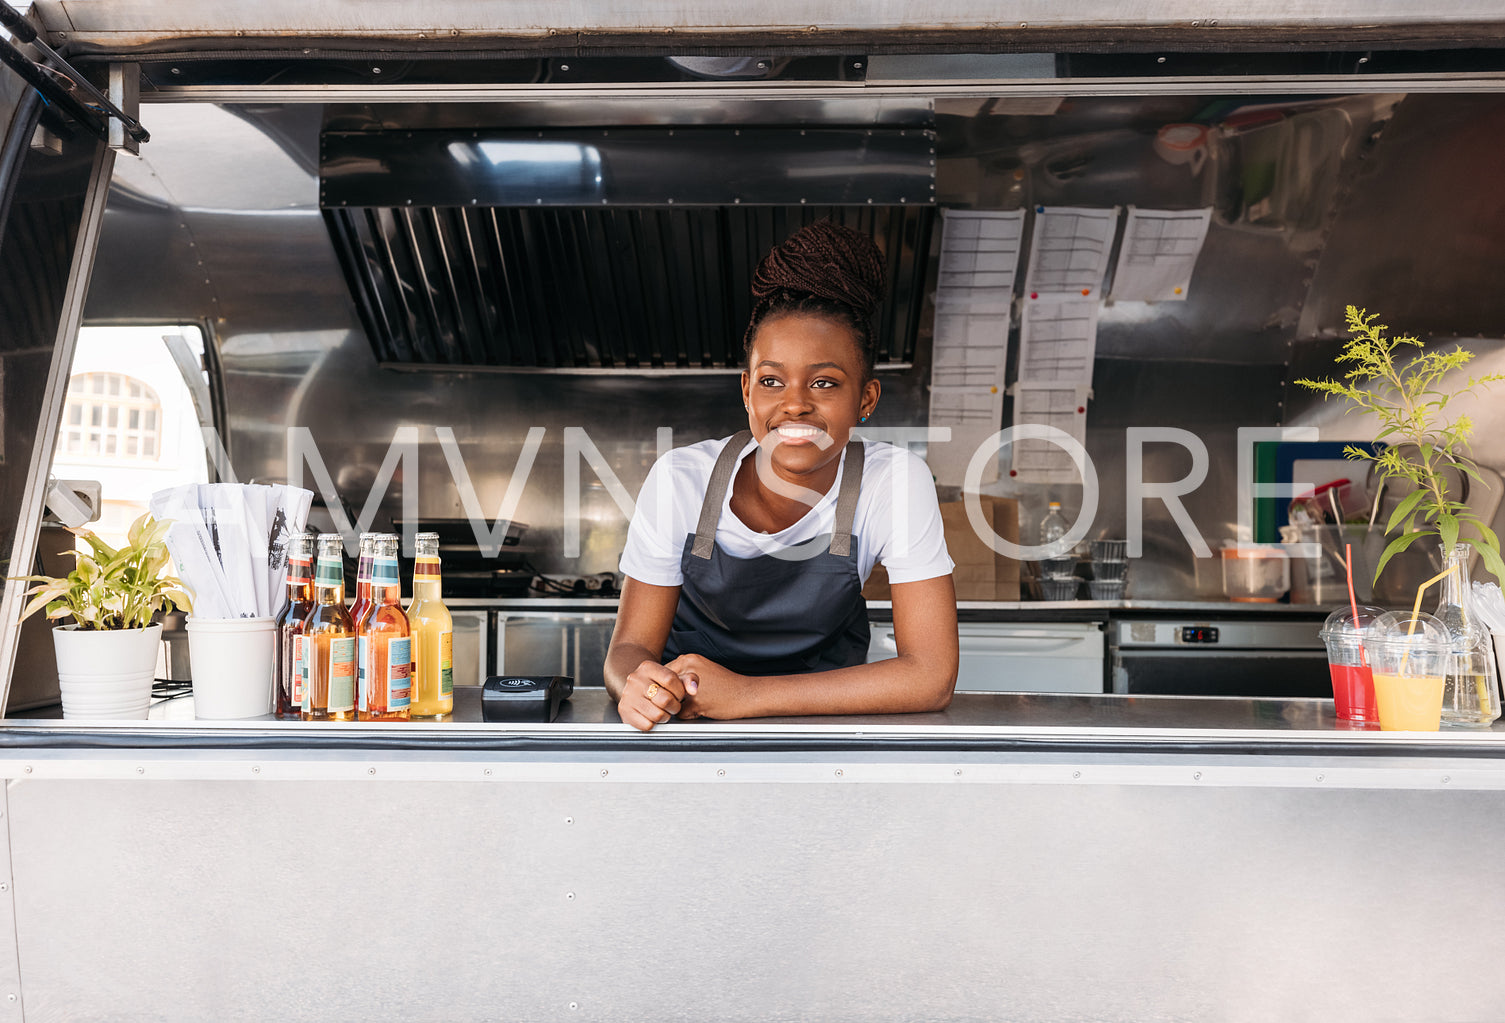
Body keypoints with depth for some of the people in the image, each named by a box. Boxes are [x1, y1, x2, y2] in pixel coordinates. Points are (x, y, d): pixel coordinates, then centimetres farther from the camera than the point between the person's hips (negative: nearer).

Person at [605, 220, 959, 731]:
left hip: (827, 703, 0)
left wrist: (747, 695, -34)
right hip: (688, 717, 1)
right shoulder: (680, 479, -20)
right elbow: (631, 646, -13)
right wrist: (640, 686, -39)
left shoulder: (897, 482, -22)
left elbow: (931, 676, -25)